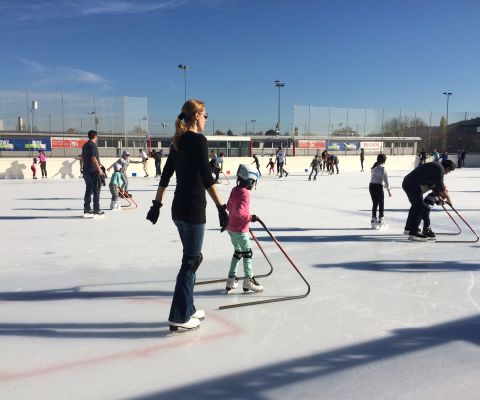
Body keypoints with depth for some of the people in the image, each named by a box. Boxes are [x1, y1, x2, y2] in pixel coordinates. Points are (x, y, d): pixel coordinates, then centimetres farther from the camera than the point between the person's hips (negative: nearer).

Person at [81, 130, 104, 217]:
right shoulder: (93, 145, -14)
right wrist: (99, 170, -19)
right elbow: (93, 158, -21)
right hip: (93, 171, -9)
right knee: (96, 191, -4)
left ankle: (87, 210, 15)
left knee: (88, 191, 13)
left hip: (86, 171, 9)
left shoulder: (85, 145, 14)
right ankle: (96, 211, -2)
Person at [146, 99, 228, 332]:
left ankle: (187, 308, 27)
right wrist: (221, 207, -22)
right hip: (193, 208, -9)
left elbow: (165, 175, 15)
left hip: (179, 208, 9)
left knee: (193, 257, 18)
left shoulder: (178, 142, 12)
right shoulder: (198, 140, -13)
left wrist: (157, 204, 20)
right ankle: (179, 318, 5)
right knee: (190, 261, -1)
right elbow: (206, 177, -21)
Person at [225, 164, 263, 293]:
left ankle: (231, 280, 22)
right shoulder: (244, 193, -20)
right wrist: (250, 217, -18)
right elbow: (239, 211, -29)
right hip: (240, 229, -9)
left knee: (238, 252, 18)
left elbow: (229, 206, 18)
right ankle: (248, 280, 12)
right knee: (247, 253, 4)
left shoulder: (235, 190, 7)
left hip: (231, 227, 9)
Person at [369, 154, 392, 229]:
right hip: (378, 186, -6)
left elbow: (373, 176, 4)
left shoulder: (373, 167, 11)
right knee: (381, 204, 5)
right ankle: (380, 221, 7)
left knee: (374, 203, 15)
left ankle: (373, 220, 19)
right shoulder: (382, 168, -9)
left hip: (371, 186, 6)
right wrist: (389, 190, -6)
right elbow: (386, 180, -10)